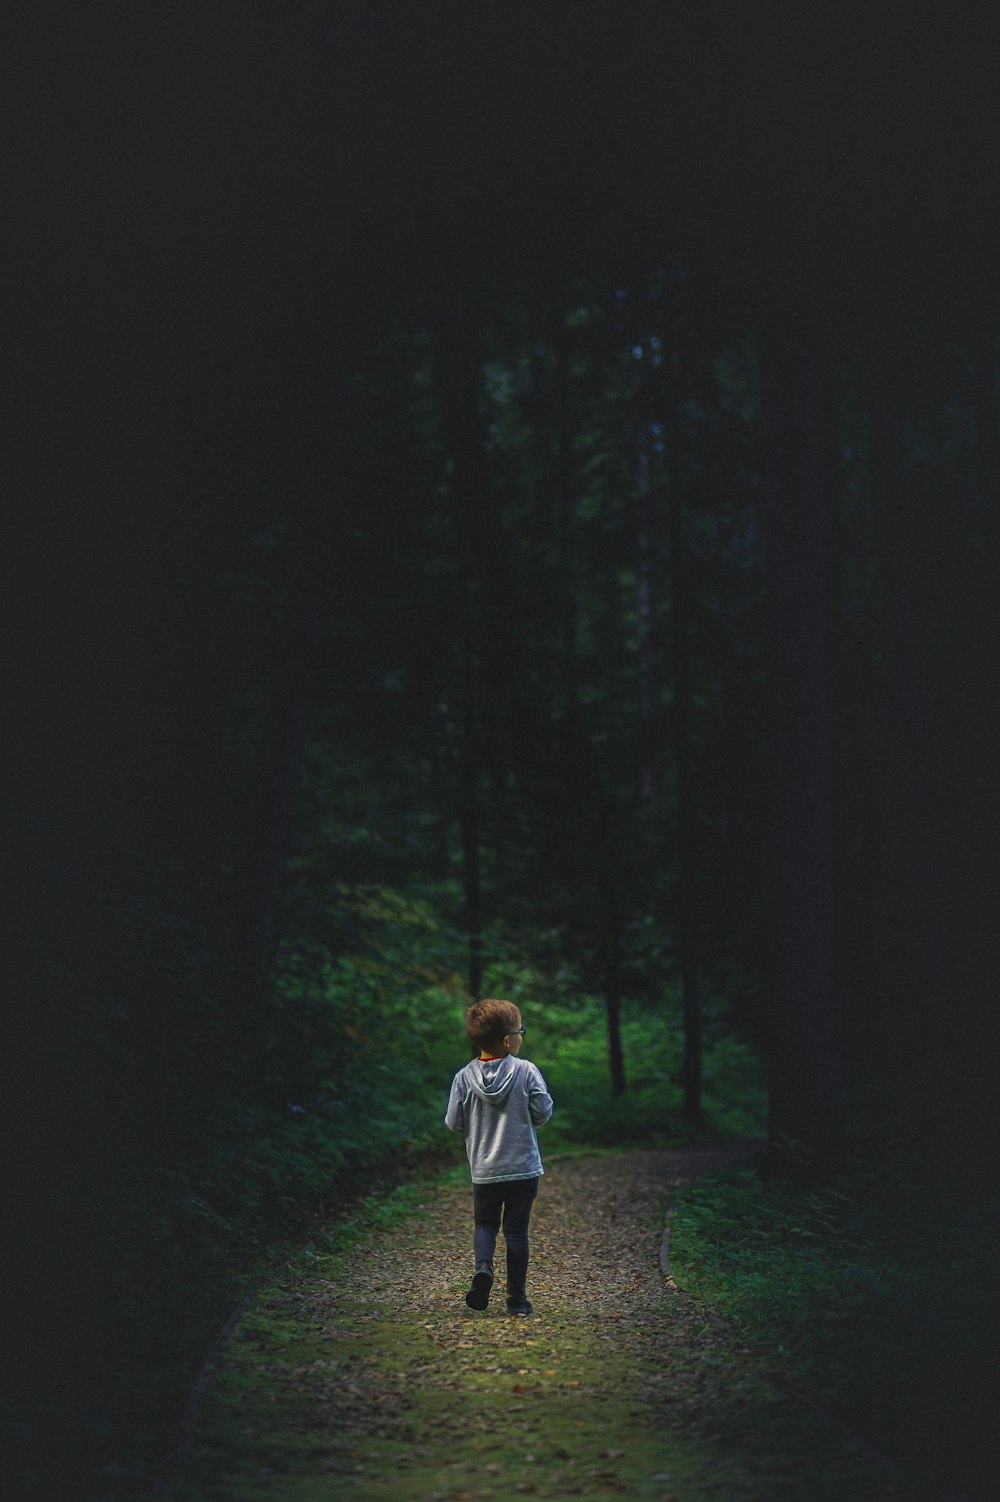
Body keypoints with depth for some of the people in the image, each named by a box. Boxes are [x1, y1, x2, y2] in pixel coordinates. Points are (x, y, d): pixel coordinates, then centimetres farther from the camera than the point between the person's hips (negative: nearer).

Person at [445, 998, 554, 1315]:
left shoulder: (464, 1078, -7)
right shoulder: (526, 1071, -12)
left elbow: (454, 1123, -3)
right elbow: (543, 1111, -10)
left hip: (483, 1170, 1)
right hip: (523, 1168, -1)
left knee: (485, 1223, 19)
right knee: (516, 1231, 8)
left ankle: (483, 1266, -9)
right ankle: (516, 1298, 10)